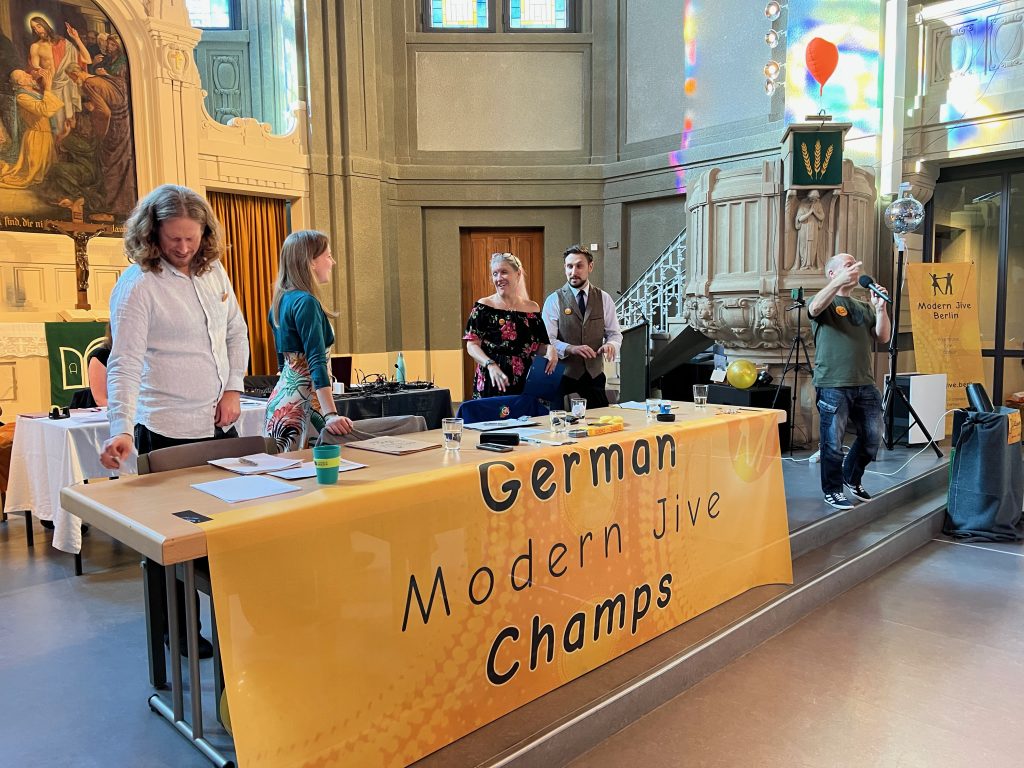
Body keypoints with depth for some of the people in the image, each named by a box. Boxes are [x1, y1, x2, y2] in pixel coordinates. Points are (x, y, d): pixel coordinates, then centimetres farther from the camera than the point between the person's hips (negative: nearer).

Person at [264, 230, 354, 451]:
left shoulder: (282, 300, 13)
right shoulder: (306, 302, -15)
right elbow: (317, 361, -25)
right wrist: (331, 414, -32)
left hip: (281, 397, 9)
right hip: (301, 402, -9)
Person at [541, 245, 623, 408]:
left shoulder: (604, 299, 6)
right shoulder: (554, 301, -3)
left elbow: (614, 333, 8)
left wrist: (610, 345, -15)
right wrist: (570, 349, -27)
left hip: (595, 376, 3)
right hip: (564, 377, -3)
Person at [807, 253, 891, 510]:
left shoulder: (864, 307, 19)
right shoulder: (826, 303, 3)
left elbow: (883, 337, 10)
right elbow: (815, 308, -23)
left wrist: (880, 307, -3)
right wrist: (840, 282, -32)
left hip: (864, 384, 6)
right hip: (832, 385, -6)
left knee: (873, 437, 11)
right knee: (833, 442, -1)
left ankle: (852, 479, 33)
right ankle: (832, 491, 14)